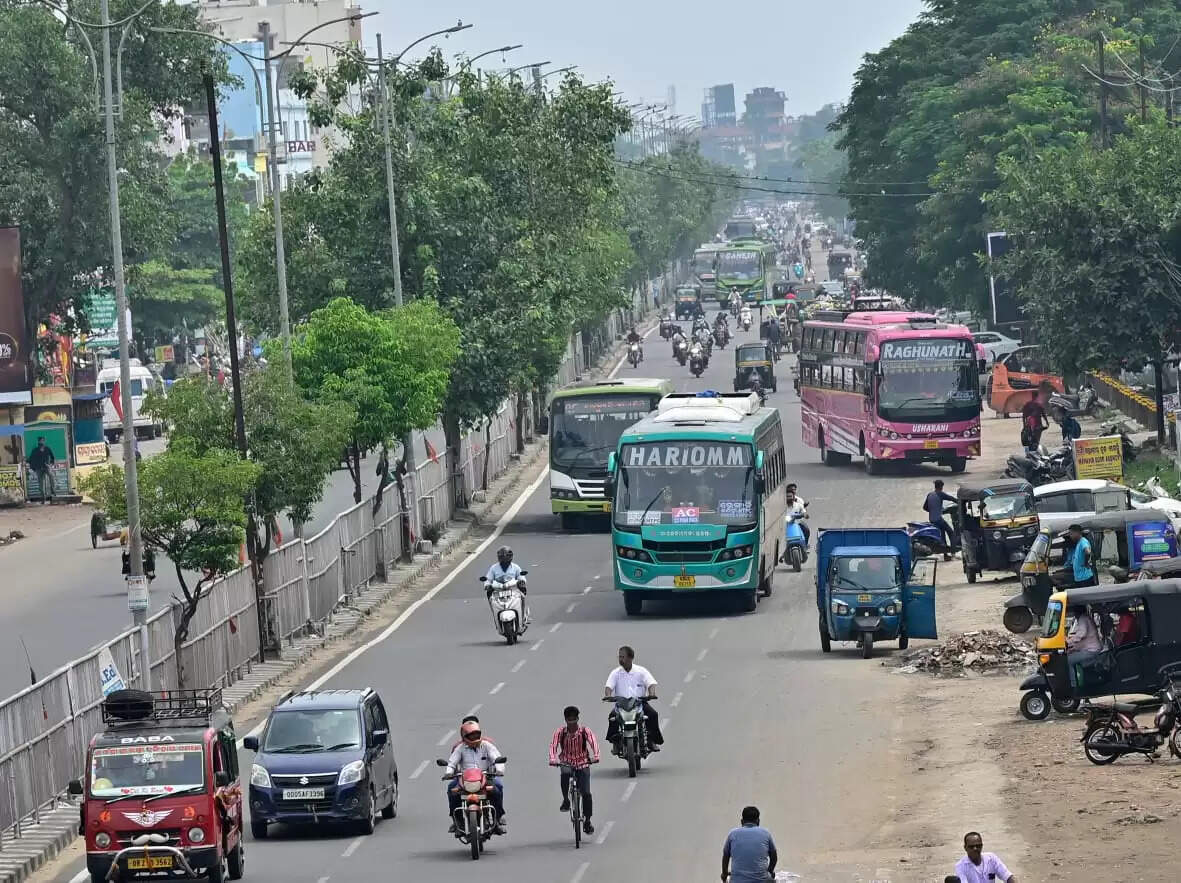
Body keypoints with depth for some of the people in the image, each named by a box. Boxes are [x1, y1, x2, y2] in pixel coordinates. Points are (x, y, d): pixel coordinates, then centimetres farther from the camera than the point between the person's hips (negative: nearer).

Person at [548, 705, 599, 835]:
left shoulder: (584, 731, -8)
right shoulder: (561, 732, -6)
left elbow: (593, 743, -21)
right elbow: (553, 745, -18)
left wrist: (595, 756, -40)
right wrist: (552, 759, -37)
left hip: (583, 765, 0)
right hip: (566, 763, 0)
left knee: (586, 793, -11)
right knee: (564, 775, -35)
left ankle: (587, 821, 4)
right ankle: (566, 800, -11)